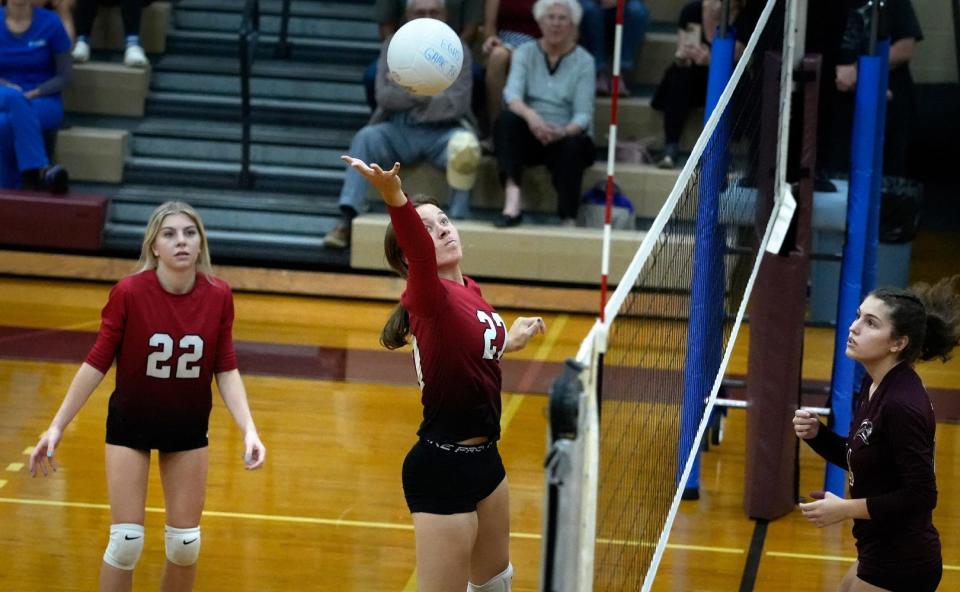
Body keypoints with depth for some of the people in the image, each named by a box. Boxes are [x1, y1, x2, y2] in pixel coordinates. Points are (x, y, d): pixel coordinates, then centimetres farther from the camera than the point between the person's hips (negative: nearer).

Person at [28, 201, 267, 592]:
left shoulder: (218, 296, -12)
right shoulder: (129, 293, -20)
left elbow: (226, 370, -6)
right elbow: (97, 363, -12)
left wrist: (249, 430, -17)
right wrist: (57, 427, -12)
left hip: (189, 427, 3)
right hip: (130, 425, -3)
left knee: (185, 543, 6)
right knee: (126, 541, -5)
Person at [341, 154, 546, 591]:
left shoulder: (468, 292, 5)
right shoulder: (430, 296, -19)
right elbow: (419, 252, -43)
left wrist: (508, 341, 39)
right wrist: (395, 198, -62)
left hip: (482, 456, 9)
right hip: (442, 471, -9)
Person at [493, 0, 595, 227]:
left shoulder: (583, 61, -1)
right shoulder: (525, 53, 3)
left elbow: (583, 114, -10)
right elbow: (512, 93, -15)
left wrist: (563, 131, -32)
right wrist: (529, 114, -37)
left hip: (567, 136, -2)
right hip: (531, 136, 2)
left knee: (572, 146, -36)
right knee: (506, 119, -29)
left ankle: (568, 221, -36)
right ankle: (512, 202, -43)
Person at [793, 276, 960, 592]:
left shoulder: (902, 405, -25)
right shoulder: (874, 386, 3)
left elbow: (921, 495, -25)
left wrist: (846, 509, -21)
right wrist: (816, 434, -1)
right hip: (880, 555, 9)